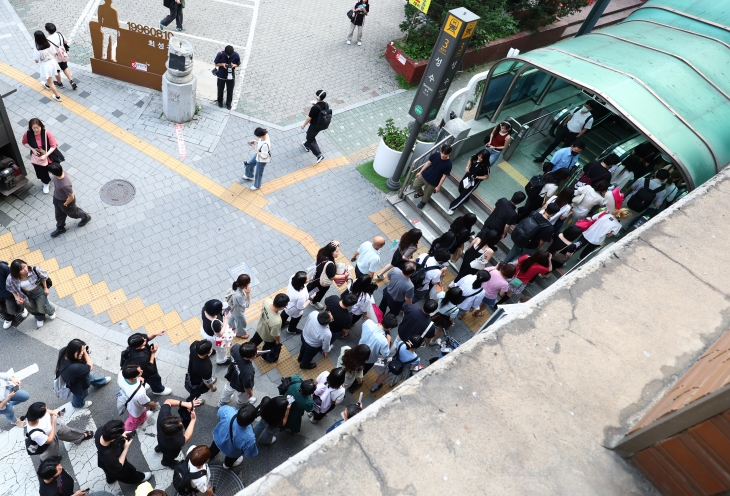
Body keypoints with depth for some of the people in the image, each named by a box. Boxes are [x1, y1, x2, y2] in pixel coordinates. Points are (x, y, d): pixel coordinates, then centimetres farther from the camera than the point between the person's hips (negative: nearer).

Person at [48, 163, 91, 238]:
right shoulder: (60, 172, -24)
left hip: (66, 201, -7)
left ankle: (86, 217, 54)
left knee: (72, 213, 26)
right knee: (59, 215, 28)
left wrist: (65, 204, -13)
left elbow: (71, 197, -31)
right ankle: (60, 228, 52)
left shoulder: (65, 185, -47)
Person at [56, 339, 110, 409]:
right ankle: (79, 404, 66)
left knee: (89, 376, 37)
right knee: (80, 395, 32)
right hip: (77, 384, -5)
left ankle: (101, 382, 70)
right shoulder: (75, 368, -52)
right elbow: (90, 367, -32)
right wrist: (85, 352, -33)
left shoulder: (64, 351, -33)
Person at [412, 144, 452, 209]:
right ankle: (420, 193, 49)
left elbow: (444, 176, -17)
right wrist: (420, 172, 3)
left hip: (433, 182, -3)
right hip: (424, 175, 3)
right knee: (415, 186, 14)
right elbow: (429, 163, -3)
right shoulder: (435, 154, -17)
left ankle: (423, 202, 52)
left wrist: (438, 186, -10)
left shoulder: (448, 164, -26)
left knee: (426, 195, 15)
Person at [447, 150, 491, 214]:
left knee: (464, 194, -1)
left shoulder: (486, 166, -30)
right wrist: (467, 167, -8)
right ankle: (465, 198, 52)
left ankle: (452, 207, 6)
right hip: (468, 175, 6)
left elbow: (486, 177, -16)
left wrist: (476, 177, -26)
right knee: (461, 188, 20)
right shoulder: (475, 157, -17)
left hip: (475, 181, -6)